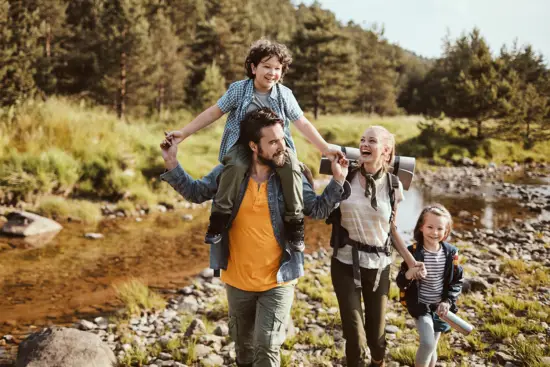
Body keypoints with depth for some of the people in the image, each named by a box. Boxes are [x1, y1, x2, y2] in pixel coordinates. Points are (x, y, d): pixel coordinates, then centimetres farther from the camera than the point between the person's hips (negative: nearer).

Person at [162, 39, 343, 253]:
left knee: (291, 167, -30)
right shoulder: (238, 89, -5)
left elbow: (303, 124, 1)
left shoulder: (285, 94, -1)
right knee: (236, 166, -36)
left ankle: (294, 223, -15)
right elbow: (213, 113, -2)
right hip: (242, 144, -1)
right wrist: (183, 133, -7)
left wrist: (325, 149, -6)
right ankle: (219, 219, -24)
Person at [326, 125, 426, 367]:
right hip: (345, 263, -1)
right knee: (355, 336, -3)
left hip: (378, 266, 1)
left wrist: (410, 261, 4)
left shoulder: (393, 186, -3)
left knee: (376, 333, 12)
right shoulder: (346, 176, -6)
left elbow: (391, 229, 8)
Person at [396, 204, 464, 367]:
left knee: (432, 347, 13)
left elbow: (457, 281, 3)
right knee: (427, 344, -19)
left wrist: (448, 301, -10)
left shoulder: (451, 253, -6)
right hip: (420, 305, -3)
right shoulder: (413, 252, -14)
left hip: (440, 306, 3)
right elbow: (400, 282, -11)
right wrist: (408, 275, -33)